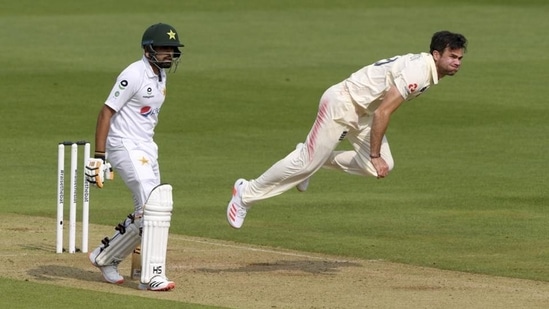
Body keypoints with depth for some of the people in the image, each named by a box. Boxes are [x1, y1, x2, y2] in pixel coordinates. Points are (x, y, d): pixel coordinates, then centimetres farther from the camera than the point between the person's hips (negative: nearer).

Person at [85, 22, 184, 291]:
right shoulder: (135, 75, -16)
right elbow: (106, 112, -17)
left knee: (146, 214, 12)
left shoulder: (160, 75, 11)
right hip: (125, 147, -9)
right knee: (156, 203, -20)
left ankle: (105, 257, 30)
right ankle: (152, 275, -21)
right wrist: (99, 157, -22)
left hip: (147, 148, 9)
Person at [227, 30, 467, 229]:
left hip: (363, 112, 9)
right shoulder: (417, 72, -27)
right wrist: (375, 156, -23)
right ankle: (247, 192, 7)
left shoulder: (427, 68, 4)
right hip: (341, 104, -9)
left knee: (383, 166, -2)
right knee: (307, 163, -7)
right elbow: (382, 113, -29)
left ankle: (321, 159, 14)